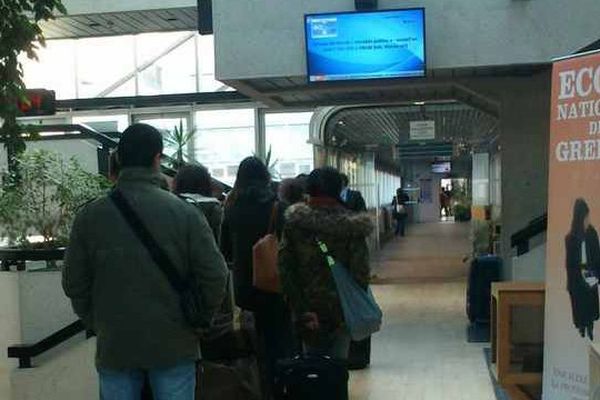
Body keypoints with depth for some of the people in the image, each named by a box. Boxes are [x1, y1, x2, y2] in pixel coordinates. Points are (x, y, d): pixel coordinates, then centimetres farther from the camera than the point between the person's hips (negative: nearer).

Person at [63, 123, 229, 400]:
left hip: (113, 346, 2)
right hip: (174, 345, -1)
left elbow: (74, 283, 1)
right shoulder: (185, 213, -11)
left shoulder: (89, 216, -5)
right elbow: (215, 276, -10)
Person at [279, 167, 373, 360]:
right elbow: (360, 271, -11)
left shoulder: (294, 223, -5)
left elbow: (285, 268, -6)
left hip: (307, 308, 2)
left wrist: (300, 309, -3)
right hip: (341, 308, -1)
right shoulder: (351, 225, -9)